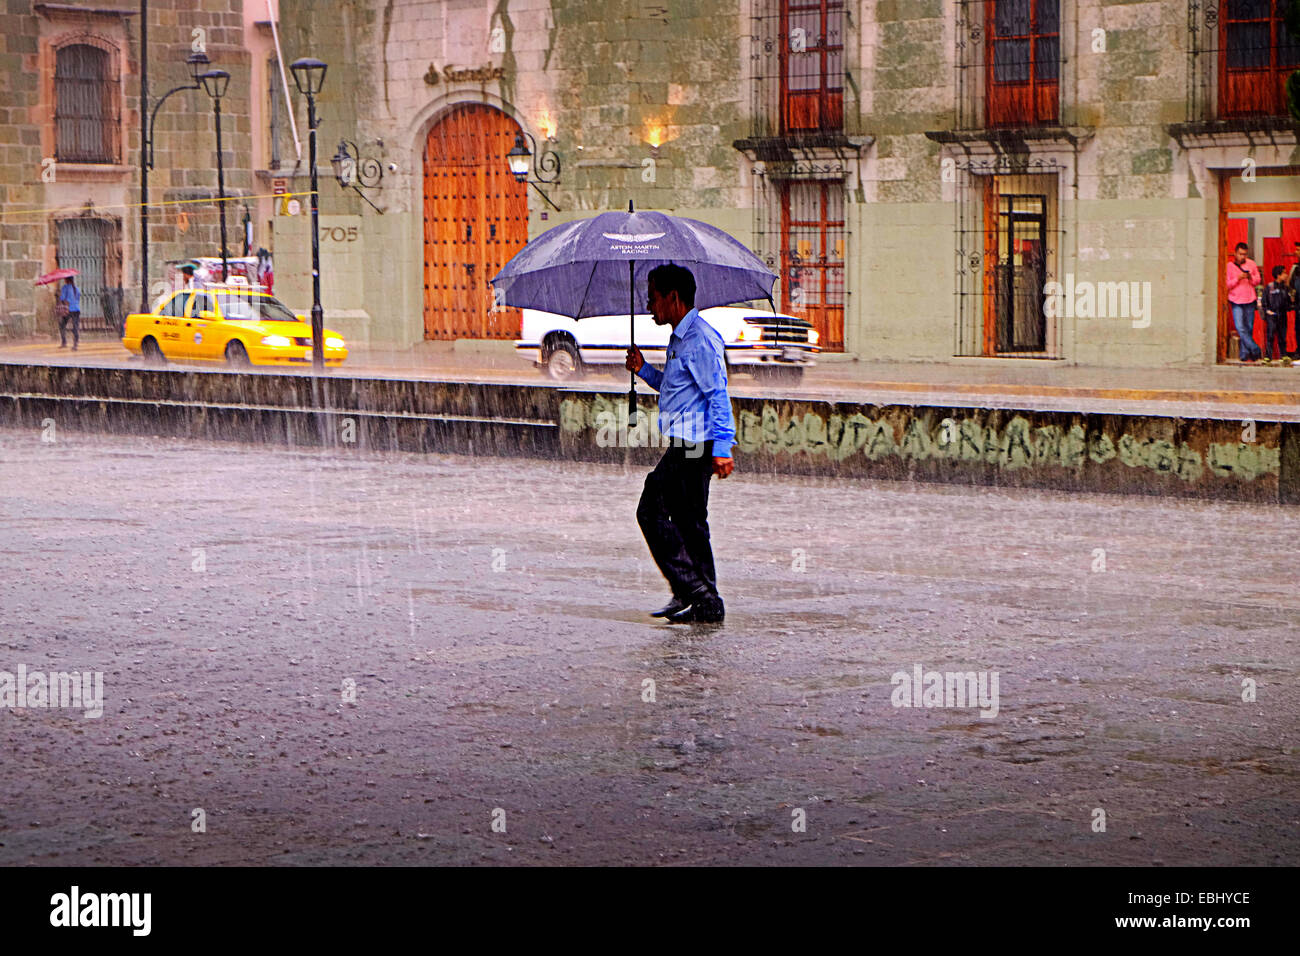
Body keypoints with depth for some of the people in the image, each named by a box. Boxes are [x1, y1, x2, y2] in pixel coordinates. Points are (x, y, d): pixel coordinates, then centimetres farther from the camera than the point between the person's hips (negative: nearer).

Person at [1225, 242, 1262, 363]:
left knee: (1249, 328, 4)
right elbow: (1227, 284, -4)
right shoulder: (1230, 266, -1)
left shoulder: (1251, 264, 7)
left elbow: (1257, 281, 12)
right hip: (1236, 301, -3)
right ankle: (1255, 350, -9)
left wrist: (1250, 277, -10)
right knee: (1240, 328, -15)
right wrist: (1238, 278, -19)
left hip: (1249, 301, 3)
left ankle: (1245, 355, 12)